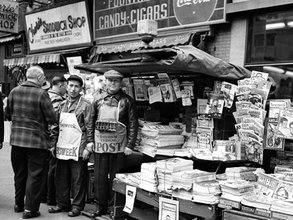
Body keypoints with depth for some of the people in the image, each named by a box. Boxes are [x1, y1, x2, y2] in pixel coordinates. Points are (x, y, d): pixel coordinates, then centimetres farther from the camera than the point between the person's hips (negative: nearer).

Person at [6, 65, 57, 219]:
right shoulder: (41, 94, -15)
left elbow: (8, 115, 10)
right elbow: (52, 119, -14)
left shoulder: (14, 91, 1)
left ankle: (19, 204, 35)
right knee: (35, 175, 6)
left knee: (19, 173, 20)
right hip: (36, 140, -5)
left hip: (16, 139, 6)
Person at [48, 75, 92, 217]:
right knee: (61, 179, 13)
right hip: (61, 149, 6)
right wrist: (54, 144, 12)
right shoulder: (62, 105, 13)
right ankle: (62, 204, 27)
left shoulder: (85, 105, -5)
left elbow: (89, 129, -8)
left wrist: (87, 148, -13)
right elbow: (56, 126, 18)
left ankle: (77, 206, 15)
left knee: (78, 180, 3)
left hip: (78, 150, -6)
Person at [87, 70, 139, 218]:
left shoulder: (127, 101, -1)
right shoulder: (98, 100, 8)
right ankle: (100, 206, 22)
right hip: (99, 145, 3)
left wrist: (130, 145, -9)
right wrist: (90, 140, 3)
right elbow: (91, 122, 11)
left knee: (115, 178, 5)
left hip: (118, 147, -3)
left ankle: (113, 207, 17)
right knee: (99, 177, 9)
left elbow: (133, 124, -3)